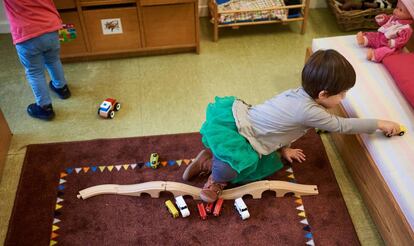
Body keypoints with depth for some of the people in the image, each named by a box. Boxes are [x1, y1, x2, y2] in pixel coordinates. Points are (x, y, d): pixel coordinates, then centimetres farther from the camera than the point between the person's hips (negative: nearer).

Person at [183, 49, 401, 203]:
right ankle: (217, 178, -1)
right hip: (229, 124, -9)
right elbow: (342, 125, -15)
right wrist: (380, 124, -6)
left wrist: (283, 149, 23)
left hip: (240, 114, 10)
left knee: (266, 167, 14)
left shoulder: (299, 94, 4)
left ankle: (211, 162, 18)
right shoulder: (309, 111, -23)